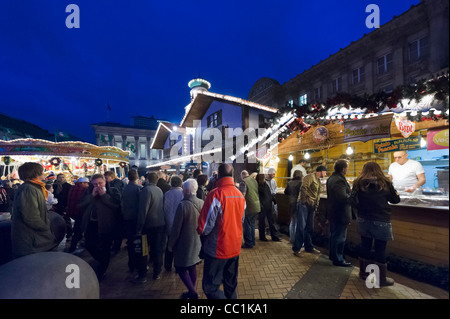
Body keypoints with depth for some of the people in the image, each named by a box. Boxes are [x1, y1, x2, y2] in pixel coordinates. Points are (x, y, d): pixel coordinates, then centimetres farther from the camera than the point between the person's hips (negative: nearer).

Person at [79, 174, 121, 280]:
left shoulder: (113, 191, -6)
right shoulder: (89, 191, 8)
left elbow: (117, 205, -21)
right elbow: (81, 205, -3)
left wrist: (104, 195, -21)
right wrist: (92, 195, -15)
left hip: (105, 225, -5)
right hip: (90, 224, 5)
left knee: (104, 250, 7)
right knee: (90, 246, 15)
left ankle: (100, 273, 31)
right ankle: (103, 263, 43)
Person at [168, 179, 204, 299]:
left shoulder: (183, 205, -23)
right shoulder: (202, 203, -6)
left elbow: (176, 228, -17)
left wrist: (171, 244, -4)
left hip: (185, 242, -6)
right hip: (198, 241, 6)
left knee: (180, 267, 11)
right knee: (192, 266, 20)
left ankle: (193, 292, 9)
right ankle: (192, 292, 33)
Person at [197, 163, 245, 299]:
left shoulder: (215, 194, -22)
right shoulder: (240, 195, 0)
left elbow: (204, 227, -21)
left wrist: (200, 231, 0)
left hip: (217, 249, -7)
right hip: (235, 248, 7)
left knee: (210, 287, 5)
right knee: (231, 285, 22)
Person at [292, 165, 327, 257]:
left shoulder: (318, 181, 21)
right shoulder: (310, 177, -8)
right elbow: (303, 189, -19)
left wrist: (316, 205, 16)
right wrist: (304, 201, -19)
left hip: (312, 206, 9)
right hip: (304, 204, -9)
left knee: (310, 227, 14)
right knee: (301, 226, -7)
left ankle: (309, 247, 27)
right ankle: (296, 249, 0)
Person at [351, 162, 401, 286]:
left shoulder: (358, 183, -3)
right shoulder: (385, 183, -6)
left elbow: (353, 201, 0)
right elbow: (396, 199, 6)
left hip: (363, 220, 2)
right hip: (381, 221, -2)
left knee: (365, 246, 16)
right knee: (380, 249, 8)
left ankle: (363, 272, 31)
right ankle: (381, 278, 20)